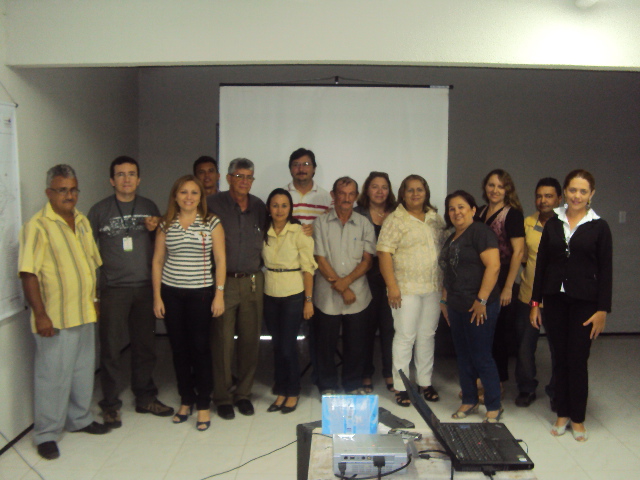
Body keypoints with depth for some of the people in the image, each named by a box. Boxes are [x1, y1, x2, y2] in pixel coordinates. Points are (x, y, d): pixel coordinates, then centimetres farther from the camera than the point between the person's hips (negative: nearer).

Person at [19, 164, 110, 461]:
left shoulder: (82, 222, 10)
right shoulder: (38, 226, -12)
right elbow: (29, 273, -17)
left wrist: (94, 301, 16)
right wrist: (40, 314, -20)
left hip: (85, 314, 7)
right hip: (55, 319, -7)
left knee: (83, 370, 17)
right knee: (54, 375, 2)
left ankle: (80, 419, 35)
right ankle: (46, 434, 18)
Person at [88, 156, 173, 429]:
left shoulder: (149, 208, 9)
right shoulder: (100, 210, 0)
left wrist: (154, 229, -4)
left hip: (145, 287, 3)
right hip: (113, 289, -3)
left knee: (145, 347, 11)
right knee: (112, 348, 1)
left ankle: (145, 398, 25)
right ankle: (110, 404, 16)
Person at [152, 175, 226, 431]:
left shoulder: (211, 222, 0)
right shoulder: (166, 224, 6)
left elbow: (220, 260, -1)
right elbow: (157, 261, 8)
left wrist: (219, 294, -7)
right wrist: (157, 296, 2)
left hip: (201, 293, -2)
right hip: (171, 293, 3)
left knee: (200, 347, -1)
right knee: (179, 348, 9)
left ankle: (203, 405, 11)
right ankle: (186, 400, 24)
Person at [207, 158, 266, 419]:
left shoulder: (259, 207, 9)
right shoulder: (214, 204, -3)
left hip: (252, 282, 4)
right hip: (223, 282, -3)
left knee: (250, 340, 8)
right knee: (223, 341, 0)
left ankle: (243, 393, 23)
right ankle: (222, 397, 14)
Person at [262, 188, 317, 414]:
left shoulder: (299, 232, -6)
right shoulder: (263, 232, 5)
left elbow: (308, 268, -7)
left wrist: (308, 300, -9)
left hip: (293, 295, -4)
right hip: (270, 295, 4)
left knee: (288, 346, -3)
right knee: (277, 345, 9)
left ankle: (293, 392, 16)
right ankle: (281, 392, 23)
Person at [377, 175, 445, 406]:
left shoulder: (435, 218, 11)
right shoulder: (395, 220, -6)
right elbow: (384, 253, -11)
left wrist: (445, 283, 11)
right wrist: (392, 286, -17)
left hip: (433, 288, 5)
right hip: (406, 289, -5)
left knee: (427, 335, 12)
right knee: (405, 336, 0)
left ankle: (426, 382, 25)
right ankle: (401, 386, 12)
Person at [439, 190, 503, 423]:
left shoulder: (480, 232, -9)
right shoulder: (451, 239, 18)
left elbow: (493, 266, -19)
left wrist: (482, 300, -21)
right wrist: (445, 300, 18)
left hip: (478, 307, -8)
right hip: (457, 307, 8)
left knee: (481, 357, -2)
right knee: (463, 356, 13)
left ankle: (494, 407, 12)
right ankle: (469, 401, 26)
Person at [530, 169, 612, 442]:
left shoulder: (599, 227, 0)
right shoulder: (552, 224, 7)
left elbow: (605, 271, -1)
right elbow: (541, 264, 7)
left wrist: (603, 310, -6)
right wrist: (535, 303, 4)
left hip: (584, 302, -2)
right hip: (555, 300, 3)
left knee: (578, 360, 1)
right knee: (560, 358, 9)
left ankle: (578, 419, 17)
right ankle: (562, 414, 22)